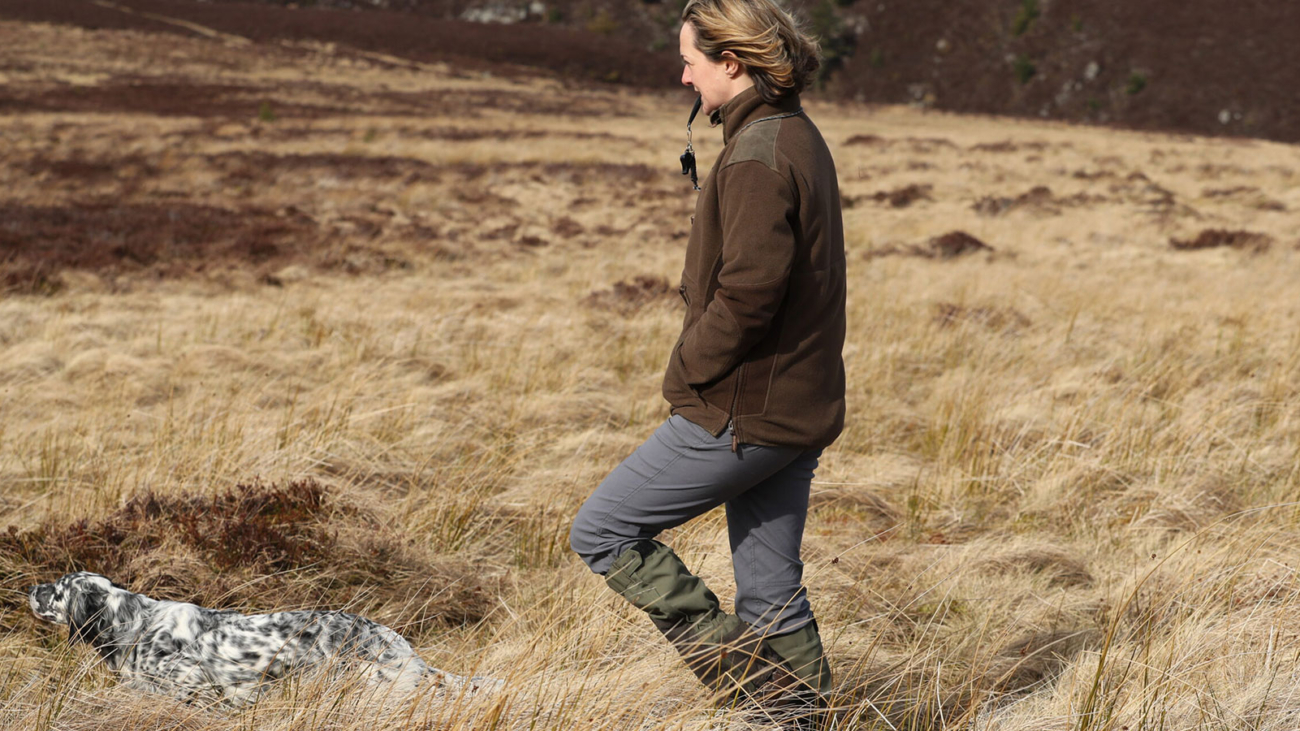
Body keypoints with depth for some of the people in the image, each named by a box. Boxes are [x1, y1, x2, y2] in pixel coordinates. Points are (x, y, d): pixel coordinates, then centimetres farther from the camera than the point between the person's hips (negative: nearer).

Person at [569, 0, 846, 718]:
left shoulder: (757, 157, -18)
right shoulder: (798, 137, 13)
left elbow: (746, 293, -27)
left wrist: (688, 369, -11)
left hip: (742, 412, -9)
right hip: (798, 410, 9)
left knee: (601, 530, 2)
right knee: (772, 591, 13)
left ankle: (731, 661, 0)